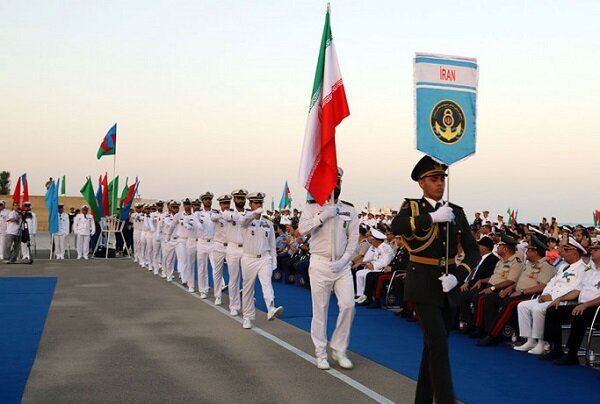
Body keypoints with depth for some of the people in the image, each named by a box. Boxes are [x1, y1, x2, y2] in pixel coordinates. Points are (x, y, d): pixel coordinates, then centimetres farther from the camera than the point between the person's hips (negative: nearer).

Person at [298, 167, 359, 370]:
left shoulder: (349, 209, 7)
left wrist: (343, 261, -8)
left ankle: (339, 349, 7)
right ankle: (321, 353, 13)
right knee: (320, 310, 3)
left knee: (348, 305, -9)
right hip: (320, 264, -2)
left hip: (342, 265, 2)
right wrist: (324, 216, -22)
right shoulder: (313, 207, 1)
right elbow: (302, 229, -14)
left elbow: (353, 238, 4)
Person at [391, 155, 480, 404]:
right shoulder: (412, 207, -4)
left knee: (433, 346, 13)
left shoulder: (456, 212, 8)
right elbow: (396, 227, -27)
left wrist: (457, 276, -12)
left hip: (448, 286, 5)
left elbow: (473, 250, 4)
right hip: (423, 286, -5)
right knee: (439, 345, -14)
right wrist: (432, 217, -30)